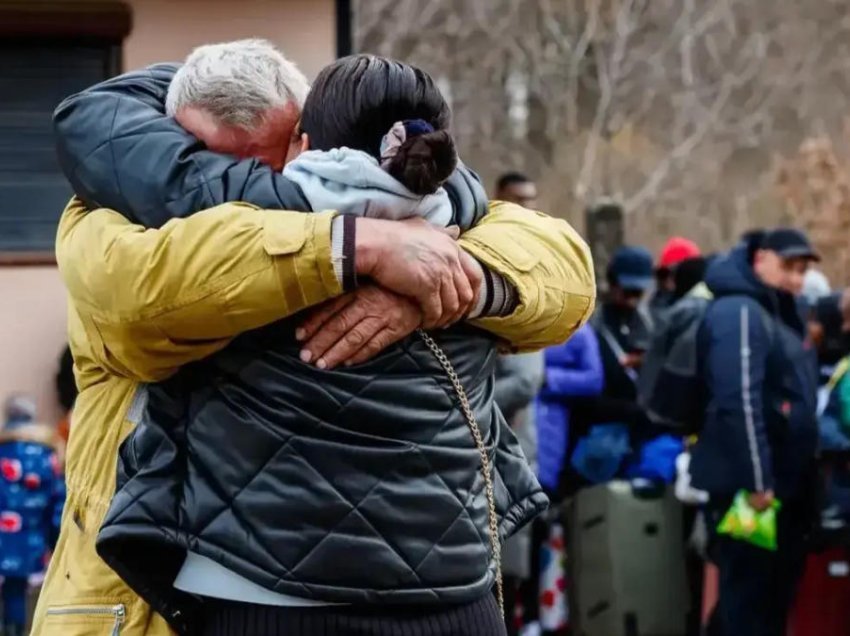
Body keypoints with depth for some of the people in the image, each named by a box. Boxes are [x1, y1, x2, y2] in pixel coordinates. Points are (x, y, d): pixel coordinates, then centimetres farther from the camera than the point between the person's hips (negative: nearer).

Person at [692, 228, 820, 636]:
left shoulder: (779, 312, 16)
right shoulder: (739, 312, -15)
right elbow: (739, 403, -24)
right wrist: (756, 481, -25)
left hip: (784, 481, 10)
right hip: (750, 485, -10)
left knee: (776, 589, 15)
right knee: (749, 592, -5)